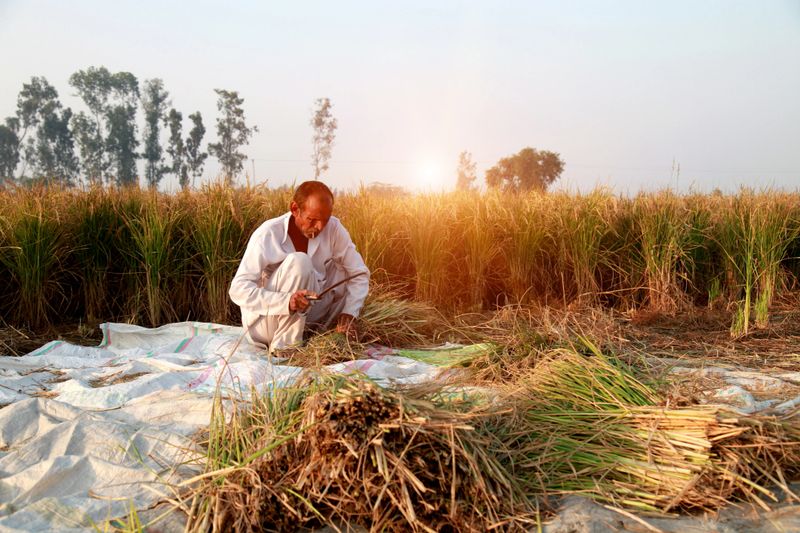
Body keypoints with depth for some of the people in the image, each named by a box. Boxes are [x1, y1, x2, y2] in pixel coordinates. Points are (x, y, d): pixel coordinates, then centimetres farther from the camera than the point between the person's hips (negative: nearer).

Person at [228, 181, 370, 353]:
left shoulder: (333, 228, -10)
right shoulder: (268, 234, -21)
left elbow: (360, 273, -6)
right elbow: (238, 289, -26)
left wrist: (349, 313, -22)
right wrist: (286, 302, -40)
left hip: (305, 318, 5)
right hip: (264, 323, -5)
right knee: (298, 262, -28)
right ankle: (285, 345, -24)